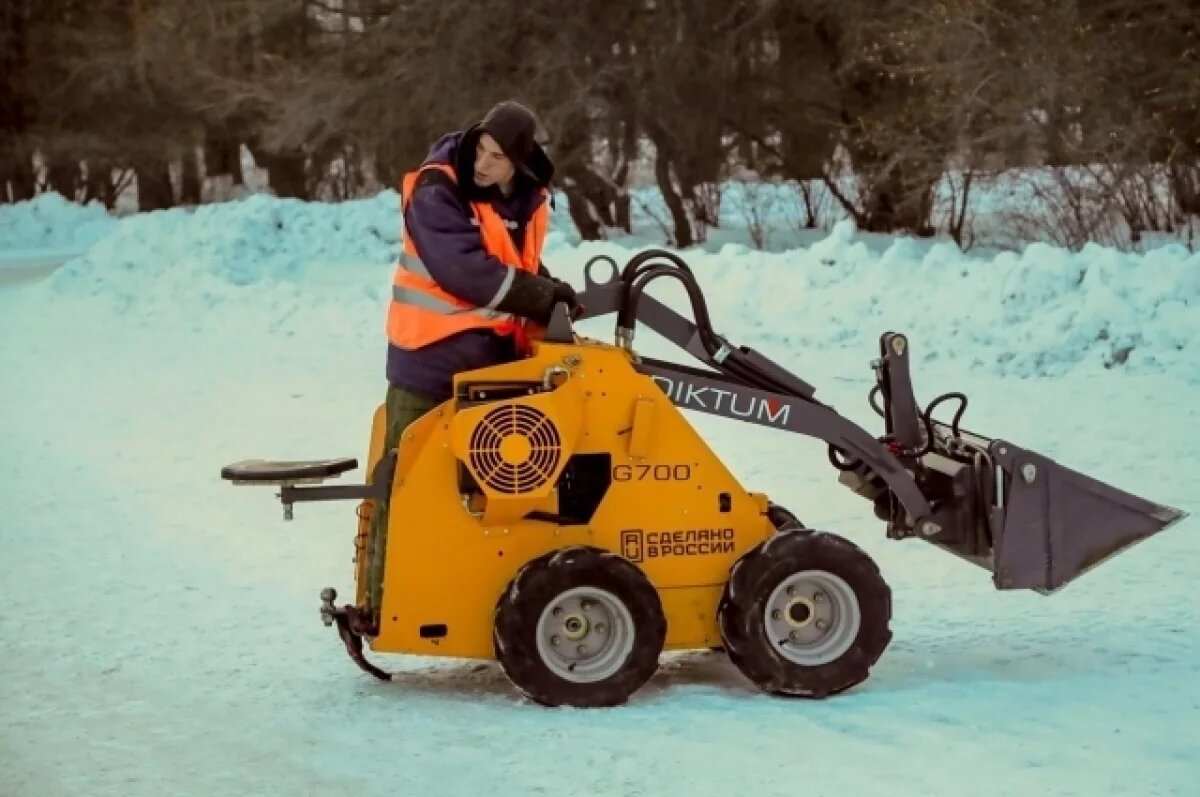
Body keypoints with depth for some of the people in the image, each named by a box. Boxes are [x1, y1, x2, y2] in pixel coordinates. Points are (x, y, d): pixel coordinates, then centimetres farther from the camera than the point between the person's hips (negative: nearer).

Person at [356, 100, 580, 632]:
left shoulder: (528, 199, 6)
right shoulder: (436, 192, -17)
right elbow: (465, 270, -25)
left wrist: (549, 294, 0)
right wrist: (541, 297, -21)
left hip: (498, 357, 7)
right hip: (432, 357, -7)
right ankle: (384, 601, -2)